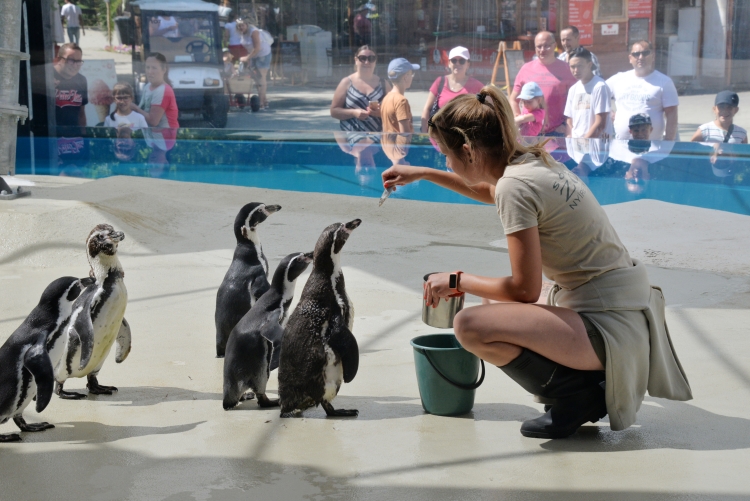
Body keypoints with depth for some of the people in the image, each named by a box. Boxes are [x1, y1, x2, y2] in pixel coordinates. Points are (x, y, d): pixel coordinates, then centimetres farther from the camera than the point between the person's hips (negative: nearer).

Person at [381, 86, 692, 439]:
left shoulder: (516, 186, -19)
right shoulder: (533, 160, 8)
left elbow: (525, 289, -17)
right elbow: (490, 191, 34)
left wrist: (457, 281, -4)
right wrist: (423, 174, 35)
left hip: (608, 327, -10)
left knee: (470, 326, -21)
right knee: (497, 308, 26)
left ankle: (577, 396, -4)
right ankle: (592, 383, 15)